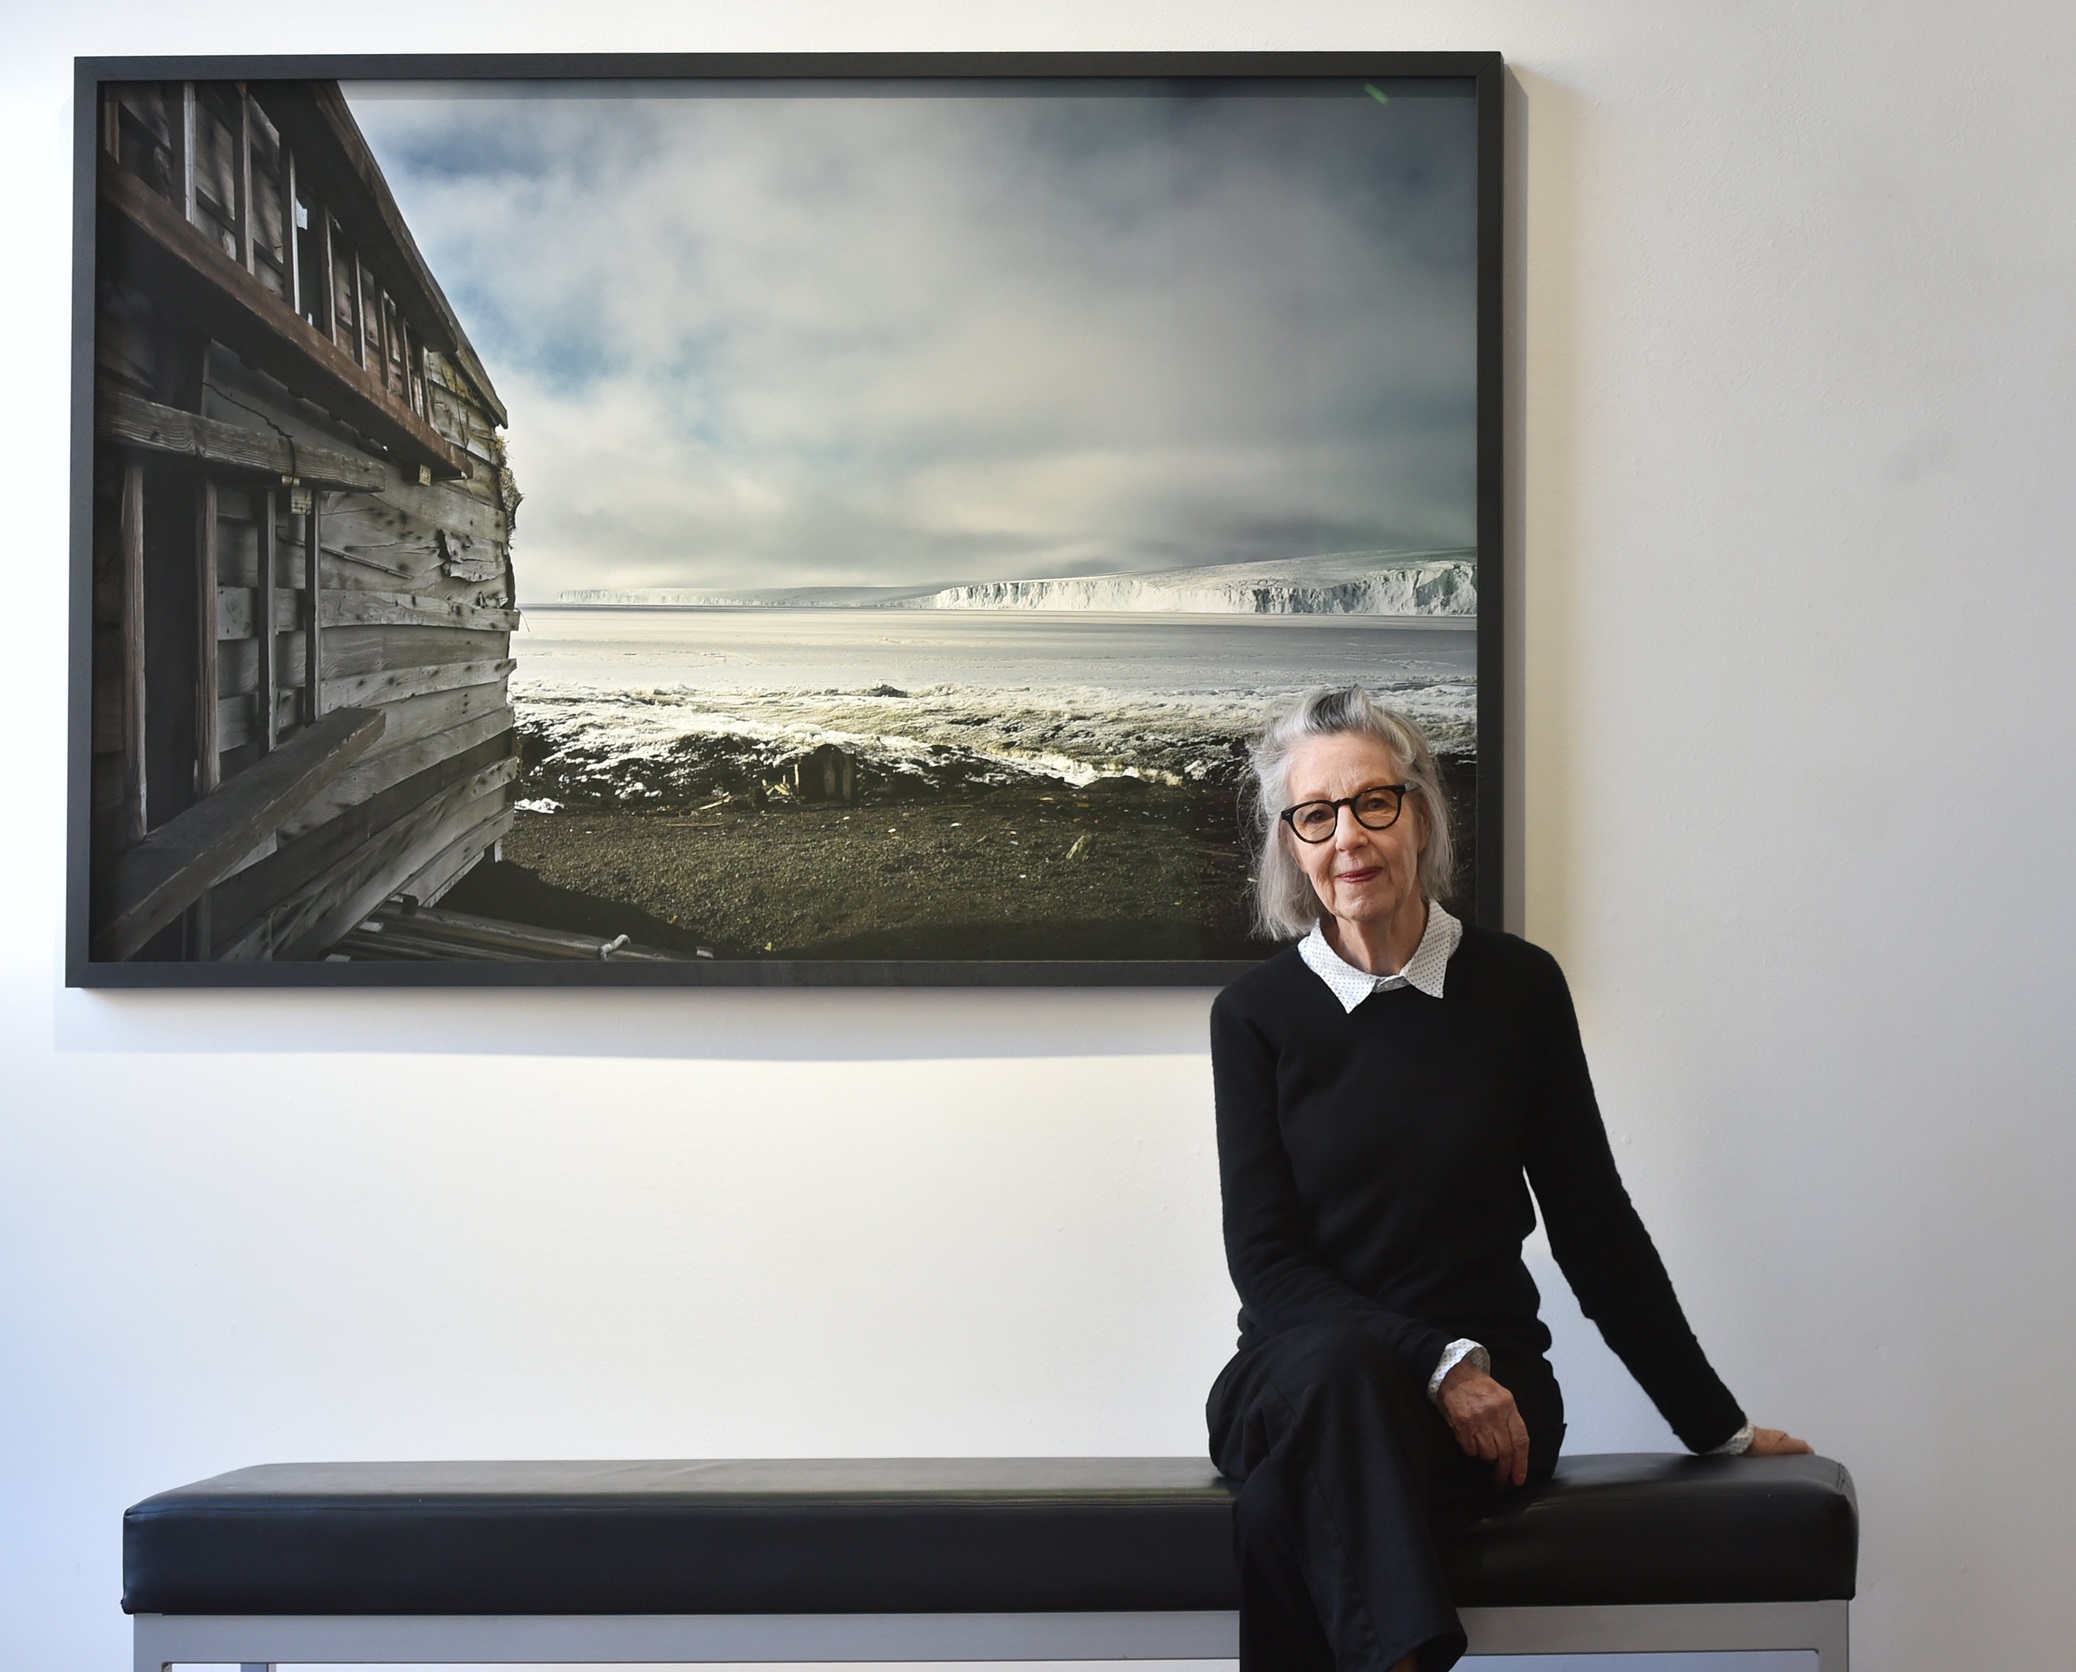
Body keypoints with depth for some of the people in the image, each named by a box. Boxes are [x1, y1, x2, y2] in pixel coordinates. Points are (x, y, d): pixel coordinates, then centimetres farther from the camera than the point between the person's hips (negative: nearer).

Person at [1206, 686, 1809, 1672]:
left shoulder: (1517, 987, 5)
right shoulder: (1255, 1014, 3)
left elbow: (1593, 1229, 11)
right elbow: (1265, 1260, -3)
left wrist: (1716, 1426, 14)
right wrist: (1438, 1364, -18)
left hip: (1486, 1383, 0)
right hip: (1302, 1376, 0)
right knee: (1342, 1366, -38)